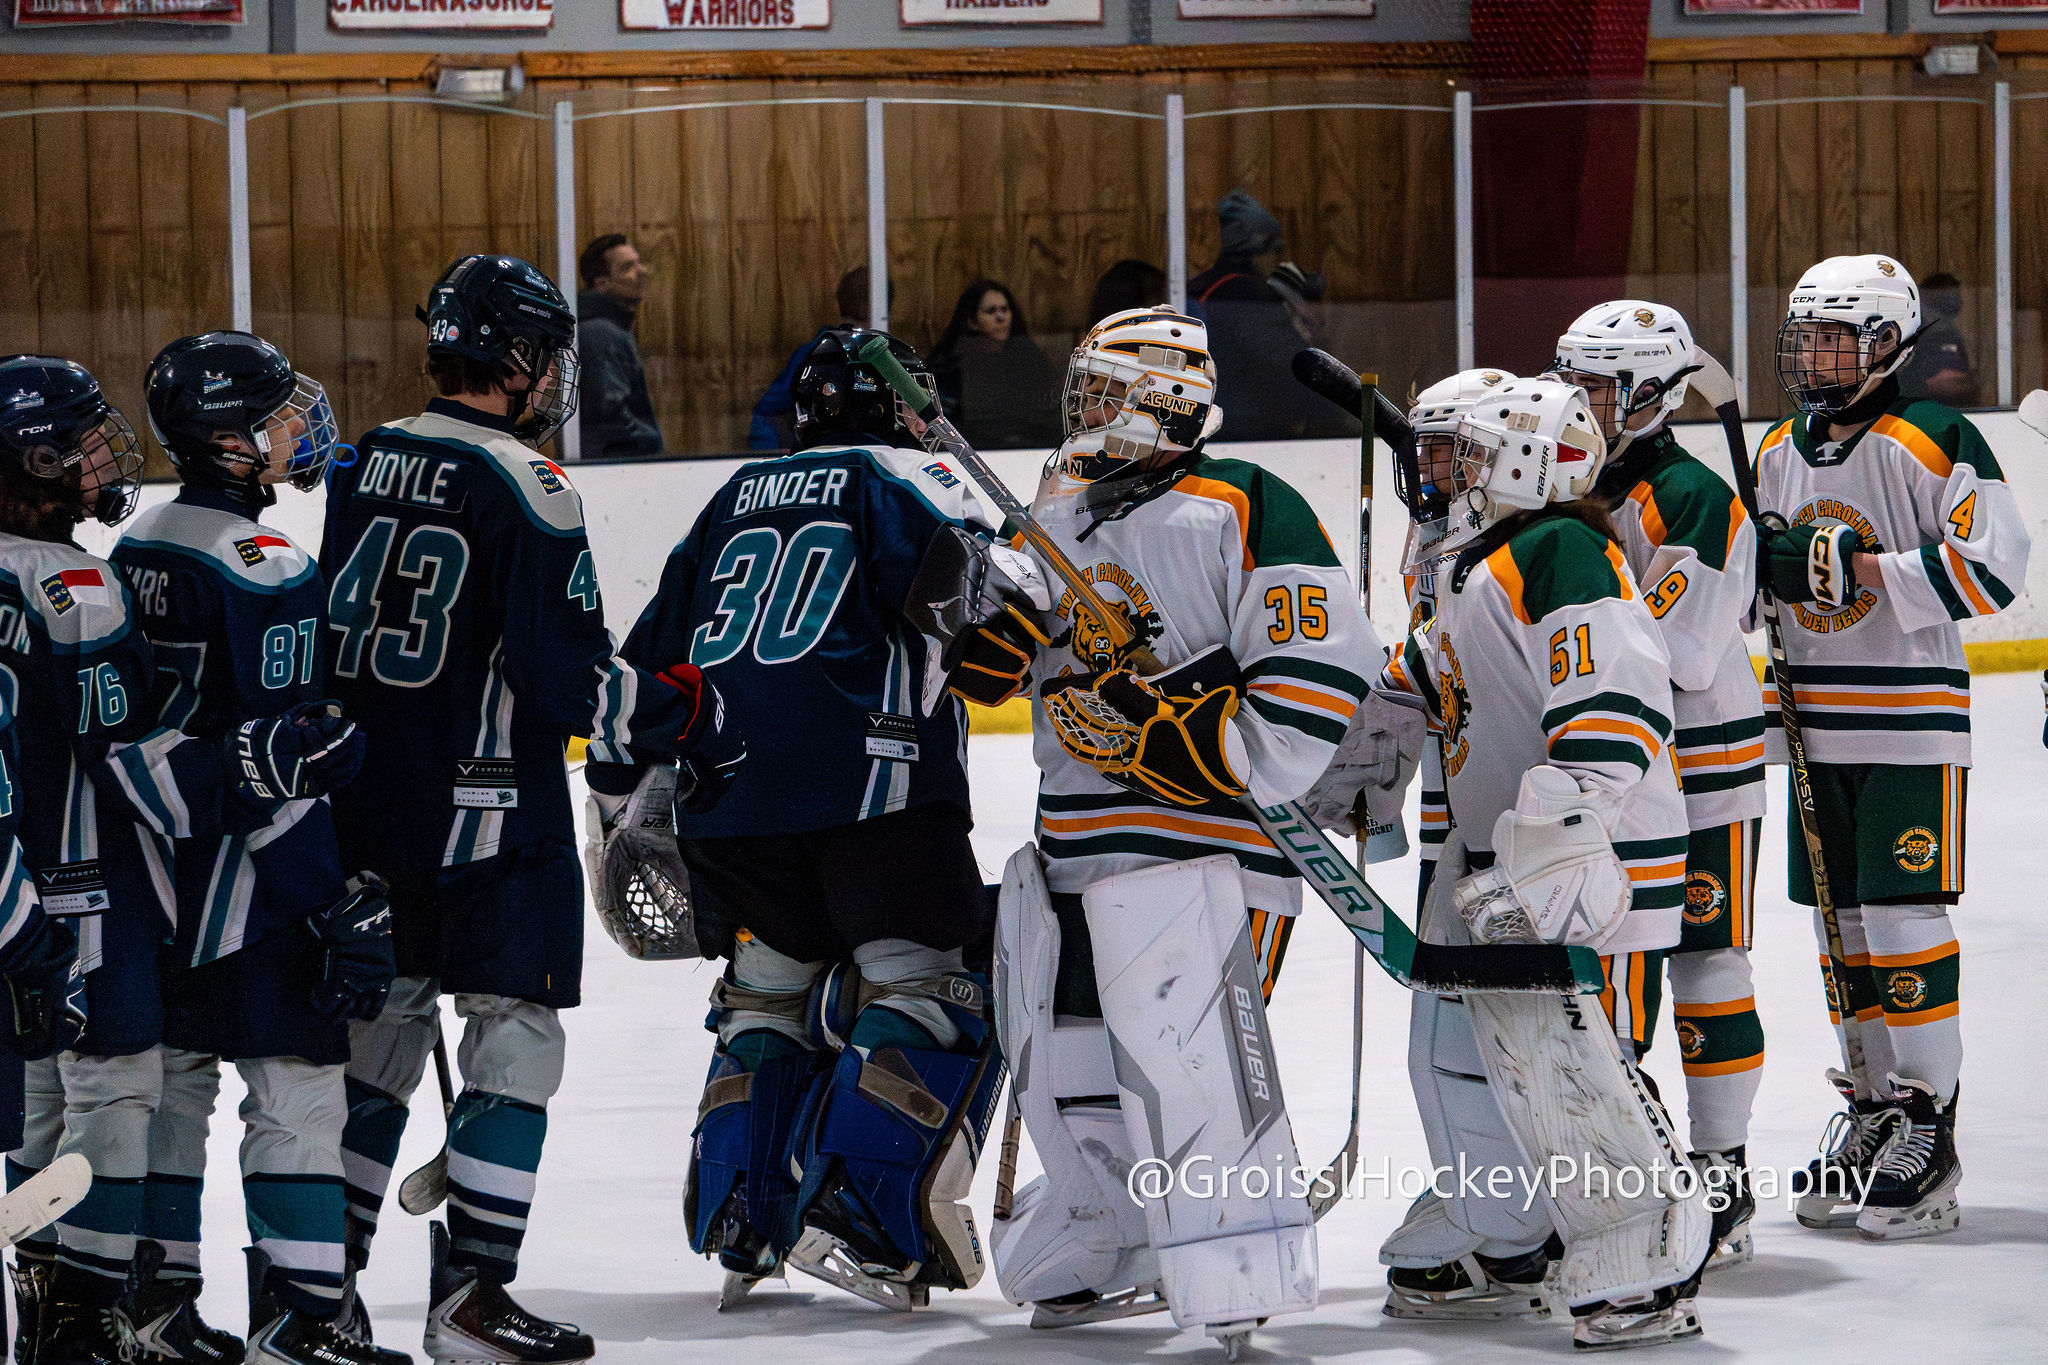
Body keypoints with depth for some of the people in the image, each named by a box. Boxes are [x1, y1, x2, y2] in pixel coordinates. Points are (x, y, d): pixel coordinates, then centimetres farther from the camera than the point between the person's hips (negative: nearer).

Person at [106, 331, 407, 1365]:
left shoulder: (137, 550, 10)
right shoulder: (264, 569, -17)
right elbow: (291, 748, -20)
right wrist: (350, 892, -17)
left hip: (162, 862, 9)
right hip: (255, 879, -9)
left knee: (171, 1075, 14)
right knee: (296, 1083, -5)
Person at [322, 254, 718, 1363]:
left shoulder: (367, 463, 7)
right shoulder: (524, 486, -15)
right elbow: (567, 679, -19)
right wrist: (685, 711, -4)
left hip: (365, 810, 7)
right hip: (489, 815, -7)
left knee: (378, 1031, 17)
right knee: (515, 1035, -1)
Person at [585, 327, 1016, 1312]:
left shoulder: (739, 498, 24)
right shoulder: (899, 478, 7)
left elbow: (651, 651, 27)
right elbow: (968, 574, -14)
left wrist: (615, 790, 35)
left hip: (725, 793, 6)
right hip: (868, 778, -6)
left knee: (770, 989, 20)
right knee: (933, 982, -2)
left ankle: (738, 1226, 15)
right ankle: (861, 1216, -15)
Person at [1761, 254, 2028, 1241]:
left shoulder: (1932, 443, -10)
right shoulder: (1778, 454, 13)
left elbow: (1992, 566, -19)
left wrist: (1854, 568, -23)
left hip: (1910, 728, -7)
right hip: (1816, 731, 7)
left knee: (1903, 921, -9)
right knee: (1839, 927, 10)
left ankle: (1927, 1133, -5)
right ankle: (1870, 1111, 20)